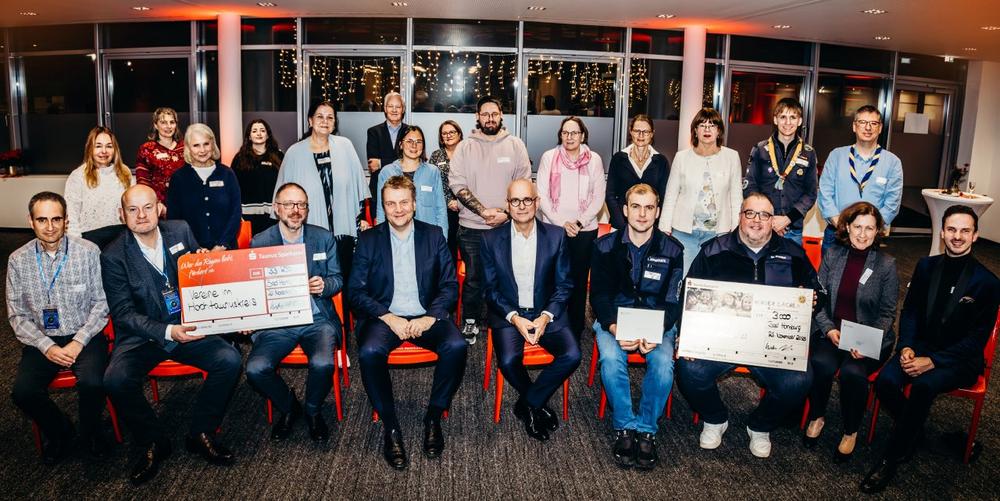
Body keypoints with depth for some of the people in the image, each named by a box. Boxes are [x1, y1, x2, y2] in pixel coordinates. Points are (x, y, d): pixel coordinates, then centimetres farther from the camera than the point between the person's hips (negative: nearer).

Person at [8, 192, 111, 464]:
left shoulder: (88, 252, -7)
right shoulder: (18, 260, 0)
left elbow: (101, 304, -4)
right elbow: (17, 316, 3)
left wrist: (78, 342, -14)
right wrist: (47, 347, -10)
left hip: (84, 337, -2)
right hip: (41, 341, 3)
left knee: (92, 383, -28)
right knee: (22, 392, -20)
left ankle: (90, 429, 7)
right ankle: (59, 431, 12)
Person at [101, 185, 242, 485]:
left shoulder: (180, 231, 1)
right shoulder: (114, 257, -6)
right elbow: (123, 313, -10)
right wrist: (167, 332, -24)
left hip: (188, 326, 2)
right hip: (142, 335, -2)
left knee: (230, 360, -22)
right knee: (115, 380, -28)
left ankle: (201, 434, 0)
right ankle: (154, 443, -2)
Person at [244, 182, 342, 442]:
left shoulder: (324, 238, 5)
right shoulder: (259, 242, 3)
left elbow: (338, 279, 9)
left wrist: (324, 285, -15)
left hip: (317, 319, -1)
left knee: (322, 364, -29)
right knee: (255, 369, -23)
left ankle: (313, 411, 6)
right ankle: (288, 408, 11)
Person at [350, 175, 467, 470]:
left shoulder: (433, 236, 8)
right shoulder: (369, 240, 7)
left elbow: (450, 286, 4)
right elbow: (356, 291, 1)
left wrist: (430, 317, -14)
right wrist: (387, 317, -14)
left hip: (426, 317, 1)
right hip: (384, 316, -1)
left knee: (456, 346, -28)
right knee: (370, 352, -33)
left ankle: (433, 418, -7)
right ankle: (390, 426, -13)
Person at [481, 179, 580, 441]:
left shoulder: (556, 236, 0)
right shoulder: (491, 239, -1)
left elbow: (564, 285, 2)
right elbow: (490, 289, 0)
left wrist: (546, 317, -14)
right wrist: (514, 318, -15)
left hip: (547, 313, 1)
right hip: (507, 314, -1)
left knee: (572, 355, -23)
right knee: (508, 361, -28)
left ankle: (527, 404, -1)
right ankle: (538, 405, 5)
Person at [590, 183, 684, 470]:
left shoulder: (672, 250, 1)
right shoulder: (606, 247, 1)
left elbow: (673, 301, -2)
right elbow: (599, 295, -1)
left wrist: (657, 332, -22)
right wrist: (615, 329, -20)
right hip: (614, 319, 0)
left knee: (663, 363, -29)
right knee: (611, 359, -30)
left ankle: (647, 429, -10)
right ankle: (625, 427, -12)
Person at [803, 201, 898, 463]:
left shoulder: (886, 264, -2)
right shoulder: (833, 255, 3)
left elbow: (887, 313, -1)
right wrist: (829, 329, -12)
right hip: (830, 331, 2)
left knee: (852, 371, -29)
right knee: (821, 363, -29)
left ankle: (851, 432, -3)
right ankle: (817, 417, 0)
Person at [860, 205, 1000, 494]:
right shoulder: (926, 266, 7)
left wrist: (933, 361, -19)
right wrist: (906, 347, -9)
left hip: (960, 359, -3)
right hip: (920, 347, 4)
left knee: (923, 386, -34)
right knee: (885, 381, -26)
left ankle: (891, 459, -19)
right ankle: (913, 432, 4)